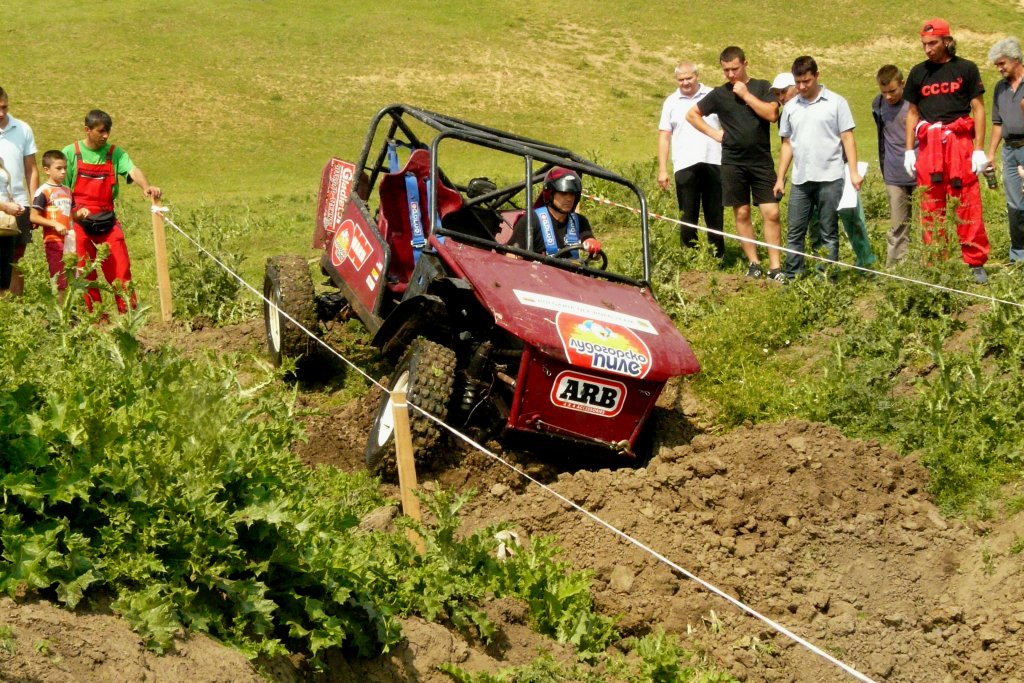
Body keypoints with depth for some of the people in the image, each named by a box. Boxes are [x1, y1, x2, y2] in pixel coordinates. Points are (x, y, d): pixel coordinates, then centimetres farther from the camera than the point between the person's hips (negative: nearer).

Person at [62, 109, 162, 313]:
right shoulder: (70, 153, -1)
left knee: (121, 269, -5)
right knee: (86, 273, 1)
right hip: (80, 222, -1)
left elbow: (132, 170, -16)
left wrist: (146, 186, -37)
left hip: (107, 221, 1)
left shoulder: (115, 153, 2)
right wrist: (75, 211, -15)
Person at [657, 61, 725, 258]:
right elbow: (664, 136, 8)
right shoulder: (671, 102, 9)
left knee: (715, 214, 5)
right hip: (685, 165, 0)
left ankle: (718, 255, 12)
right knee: (688, 216, 1)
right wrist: (662, 170, 1)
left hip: (713, 162, 0)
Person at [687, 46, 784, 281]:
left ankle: (775, 266, -5)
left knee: (771, 213, -8)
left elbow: (771, 114, -13)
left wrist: (746, 94, -11)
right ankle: (753, 262, 13)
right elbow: (692, 114, 14)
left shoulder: (762, 87, 3)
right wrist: (714, 133, 4)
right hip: (733, 163, 1)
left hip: (762, 162, -1)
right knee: (742, 213, 4)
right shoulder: (719, 94, 5)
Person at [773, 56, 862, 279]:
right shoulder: (791, 108, 11)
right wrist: (780, 178, 12)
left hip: (829, 178, -4)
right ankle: (791, 278, 7)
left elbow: (847, 138, -1)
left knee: (829, 233, 2)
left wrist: (853, 172, -9)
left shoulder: (836, 103, 0)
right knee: (794, 233, 3)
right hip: (801, 180, 4)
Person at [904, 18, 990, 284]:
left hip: (960, 141, -3)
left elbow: (978, 109, 3)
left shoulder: (965, 69, 3)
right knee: (931, 209, 4)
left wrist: (979, 149, -5)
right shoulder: (918, 73, 12)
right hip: (928, 144, 3)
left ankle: (976, 263, -1)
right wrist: (908, 150, 9)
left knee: (968, 206, -5)